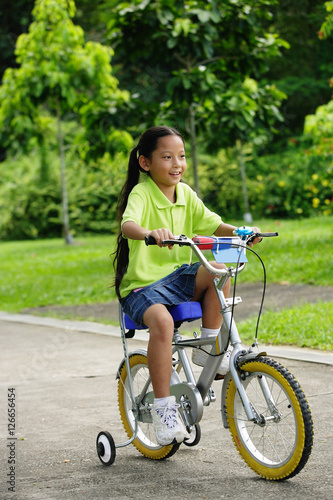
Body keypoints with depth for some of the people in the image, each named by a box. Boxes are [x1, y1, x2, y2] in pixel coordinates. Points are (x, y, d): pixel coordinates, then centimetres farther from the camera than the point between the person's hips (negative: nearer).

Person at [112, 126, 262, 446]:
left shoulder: (185, 194, 8)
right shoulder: (141, 193, -12)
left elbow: (213, 225, 10)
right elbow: (128, 224, -32)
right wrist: (151, 233, -54)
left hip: (177, 277, 6)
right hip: (142, 286, -6)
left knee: (217, 272, -22)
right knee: (162, 320, -35)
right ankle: (163, 406, -24)